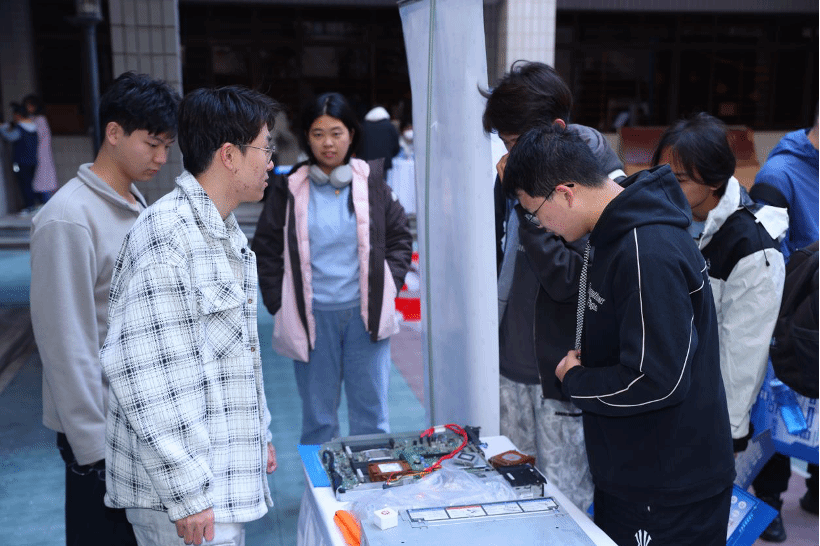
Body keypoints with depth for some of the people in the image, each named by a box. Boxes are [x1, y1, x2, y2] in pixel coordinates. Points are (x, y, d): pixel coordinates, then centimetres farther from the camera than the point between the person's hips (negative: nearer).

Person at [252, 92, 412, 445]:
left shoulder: (372, 183, 5)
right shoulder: (290, 190, 2)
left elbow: (400, 237, 12)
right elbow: (265, 249, 7)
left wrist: (388, 287, 1)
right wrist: (279, 304, -1)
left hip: (366, 314, 1)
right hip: (312, 317, 0)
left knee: (371, 414, 8)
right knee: (318, 419, 8)